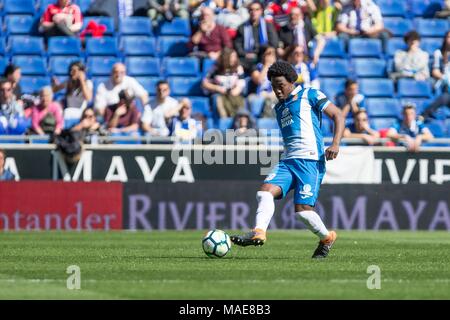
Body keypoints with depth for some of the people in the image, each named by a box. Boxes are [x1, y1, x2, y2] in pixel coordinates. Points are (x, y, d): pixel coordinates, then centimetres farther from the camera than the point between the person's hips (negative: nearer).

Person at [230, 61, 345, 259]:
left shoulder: (309, 95, 2)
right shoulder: (279, 107, 23)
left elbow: (337, 115, 0)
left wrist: (335, 144, -13)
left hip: (311, 160, -7)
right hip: (288, 161, 7)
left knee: (303, 209, -14)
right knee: (265, 190, -19)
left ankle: (327, 238, 11)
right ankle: (258, 233, -30)